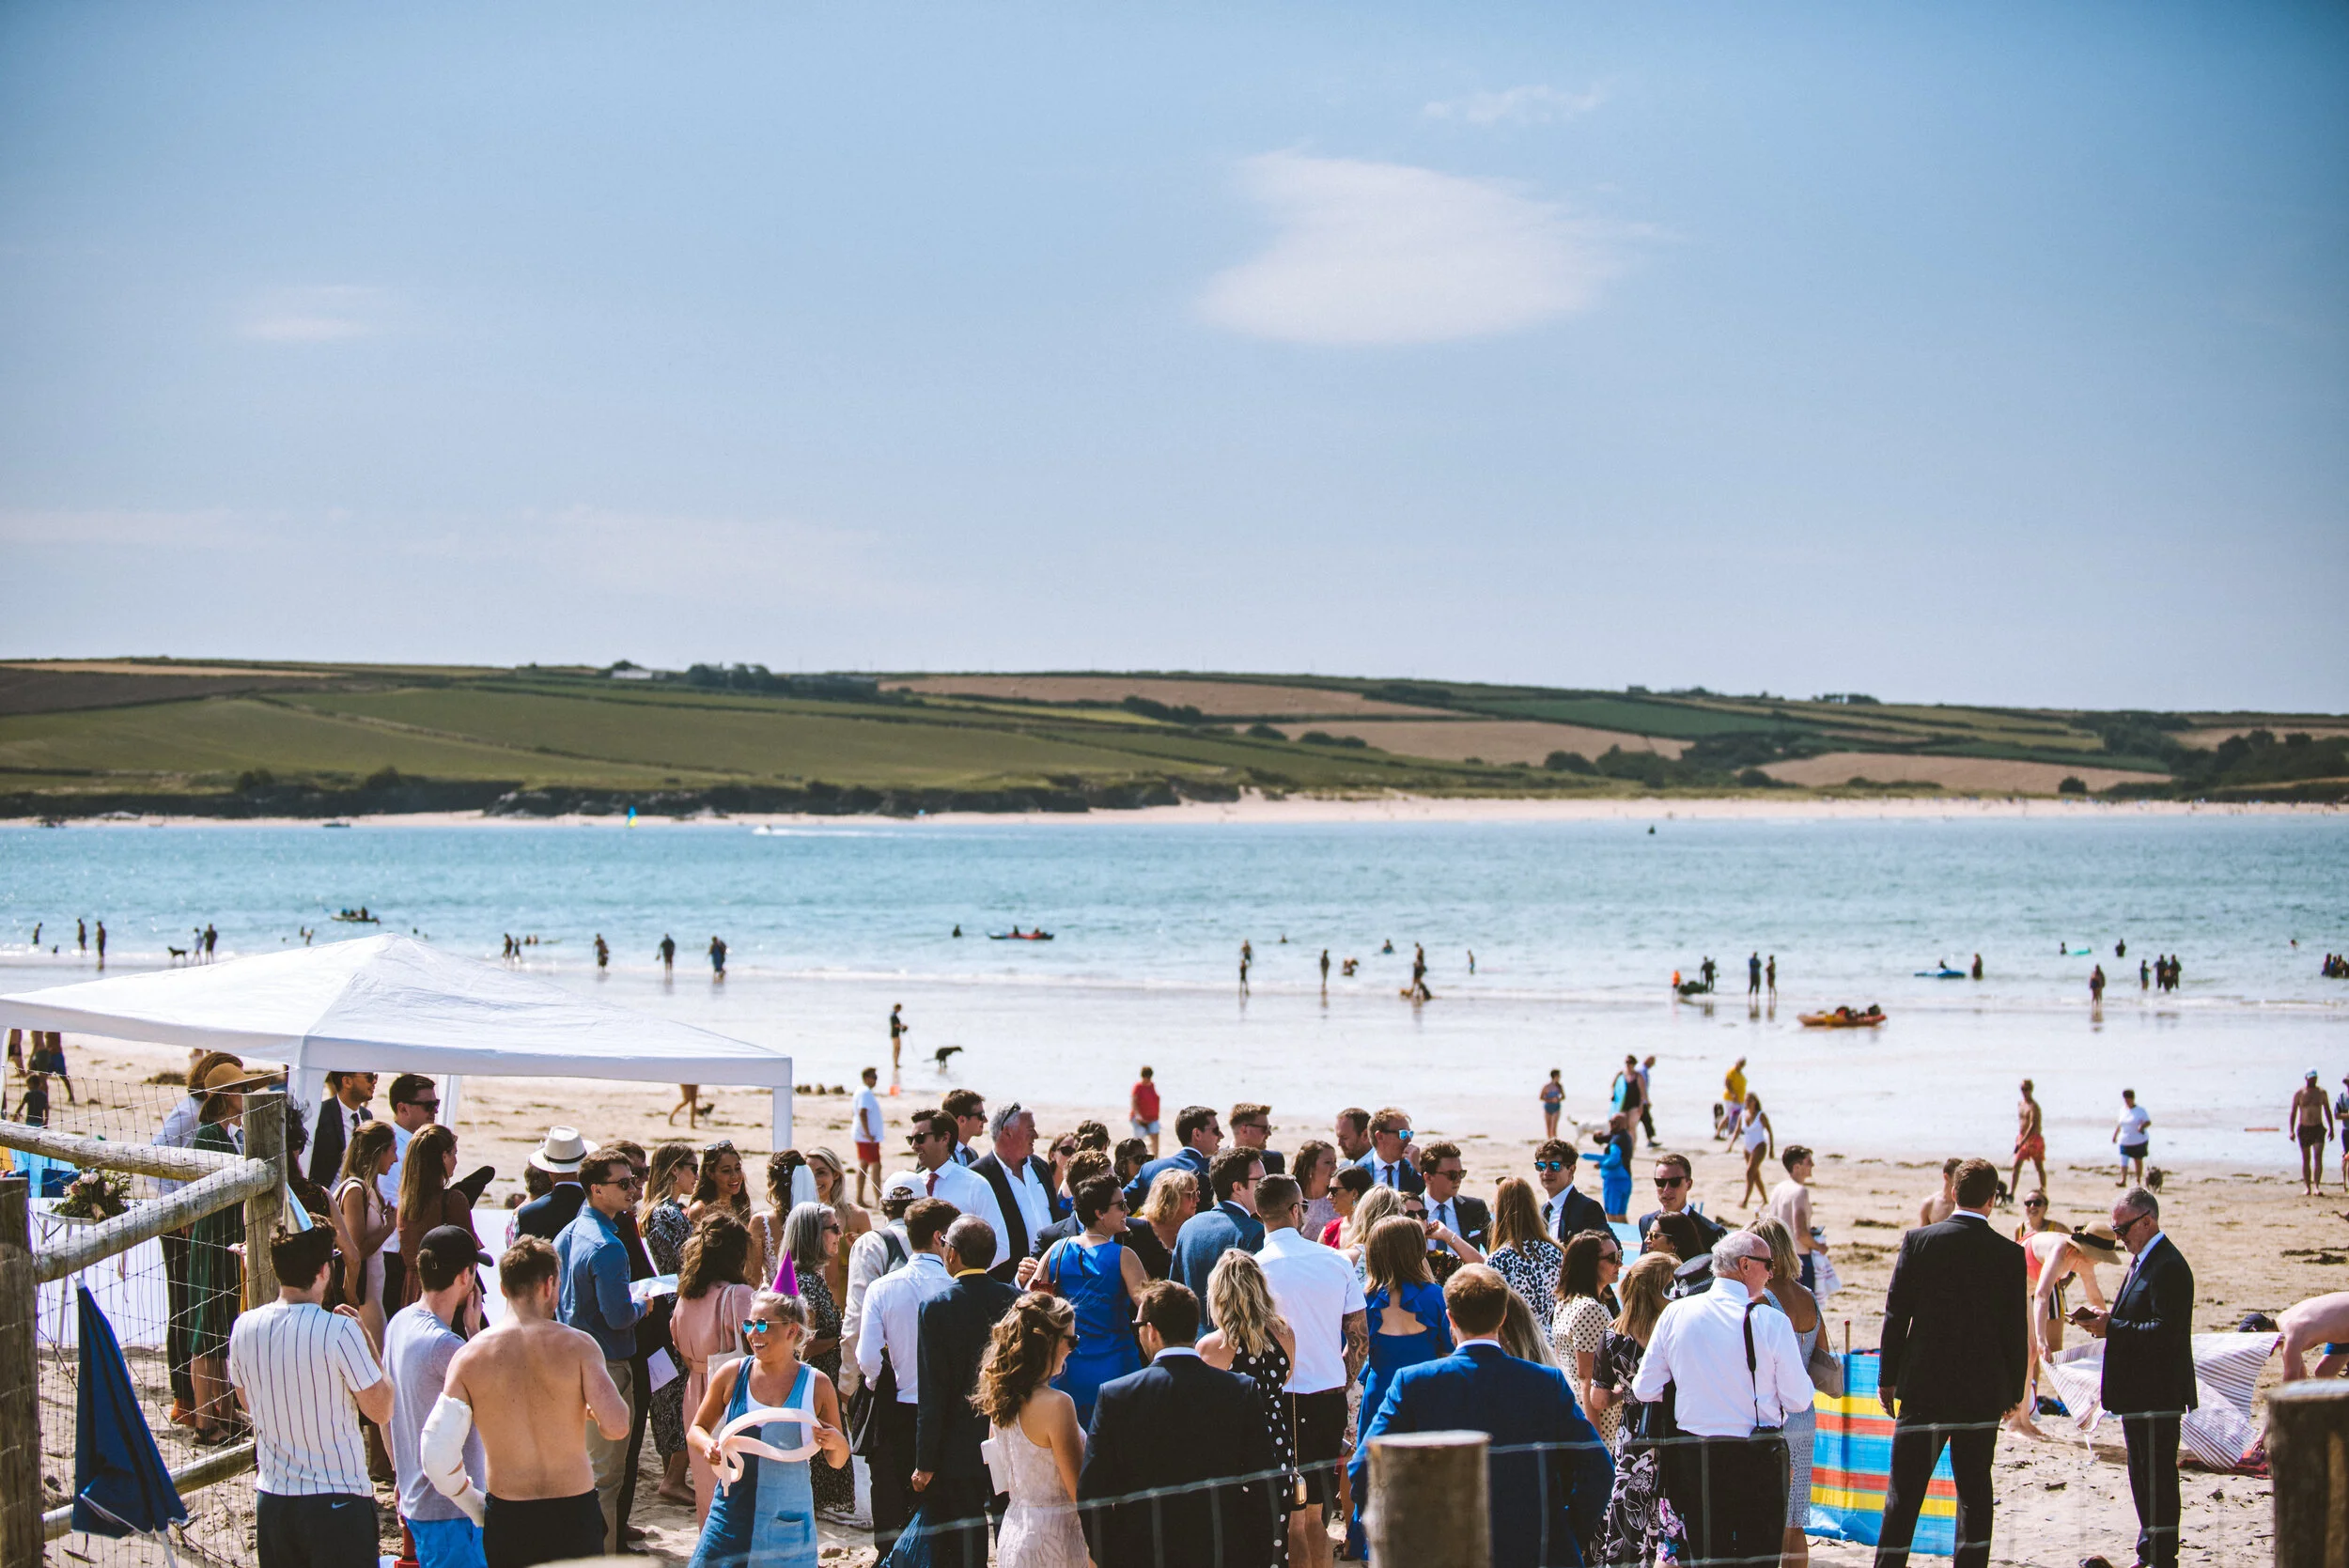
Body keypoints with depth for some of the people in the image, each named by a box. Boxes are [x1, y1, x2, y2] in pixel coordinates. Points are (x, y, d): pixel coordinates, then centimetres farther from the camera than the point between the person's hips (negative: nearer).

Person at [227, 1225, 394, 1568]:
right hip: (337, 1499, -5)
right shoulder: (339, 1331, -18)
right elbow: (380, 1410, -11)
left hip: (271, 1501, 5)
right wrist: (365, 1338, 0)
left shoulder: (245, 1328, -1)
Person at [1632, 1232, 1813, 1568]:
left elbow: (1645, 1389, 3)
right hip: (1757, 1462, -3)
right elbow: (1798, 1400, -7)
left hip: (1693, 1460, 3)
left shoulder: (1675, 1314, -1)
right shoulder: (1771, 1322, -12)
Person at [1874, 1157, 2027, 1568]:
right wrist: (2014, 1391, 11)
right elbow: (2017, 1330, -1)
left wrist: (1887, 1378, 5)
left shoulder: (1919, 1240, -5)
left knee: (1905, 1489, 2)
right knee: (1975, 1489, 9)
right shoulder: (2010, 1254, -4)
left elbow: (1897, 1313, -3)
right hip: (1983, 1392, 1)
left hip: (1924, 1386, -1)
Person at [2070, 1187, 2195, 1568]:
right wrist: (2103, 1317, 4)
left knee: (2158, 1477, -5)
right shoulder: (2142, 1261, 15)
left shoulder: (2168, 1267, -18)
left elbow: (2165, 1332, -25)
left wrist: (2110, 1328, -20)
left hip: (2157, 1393, -11)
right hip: (2137, 1392, 11)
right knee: (2142, 1477, 16)